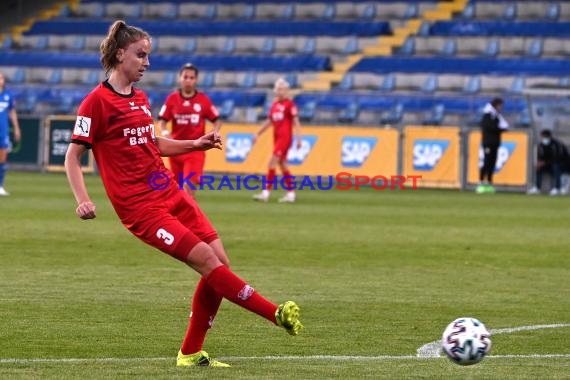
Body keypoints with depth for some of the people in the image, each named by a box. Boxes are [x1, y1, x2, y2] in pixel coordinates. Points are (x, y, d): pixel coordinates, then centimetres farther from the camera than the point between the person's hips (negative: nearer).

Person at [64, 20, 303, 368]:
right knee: (207, 259, -17)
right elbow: (73, 156, -8)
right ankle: (276, 314, -14)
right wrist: (83, 200, -20)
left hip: (172, 195, 8)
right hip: (142, 208, -8)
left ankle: (191, 354, 9)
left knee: (220, 263, 0)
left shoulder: (140, 99, 15)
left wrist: (196, 144, 16)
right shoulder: (98, 101, -8)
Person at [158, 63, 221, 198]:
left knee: (189, 185, -18)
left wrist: (214, 134, -14)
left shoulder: (204, 100, 0)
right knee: (179, 187, 11)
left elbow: (217, 121, 6)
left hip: (196, 150, -2)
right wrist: (165, 132, -20)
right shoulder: (172, 99, 1)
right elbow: (162, 121, 1)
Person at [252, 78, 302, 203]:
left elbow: (295, 121, -10)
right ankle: (290, 194, 15)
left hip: (285, 137, -8)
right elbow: (269, 121, 22)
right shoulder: (274, 104, 14)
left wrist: (298, 138, -14)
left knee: (272, 162, -13)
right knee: (282, 165, 9)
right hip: (277, 137, 8)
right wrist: (258, 134, 21)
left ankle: (266, 192, -15)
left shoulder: (289, 104, -8)